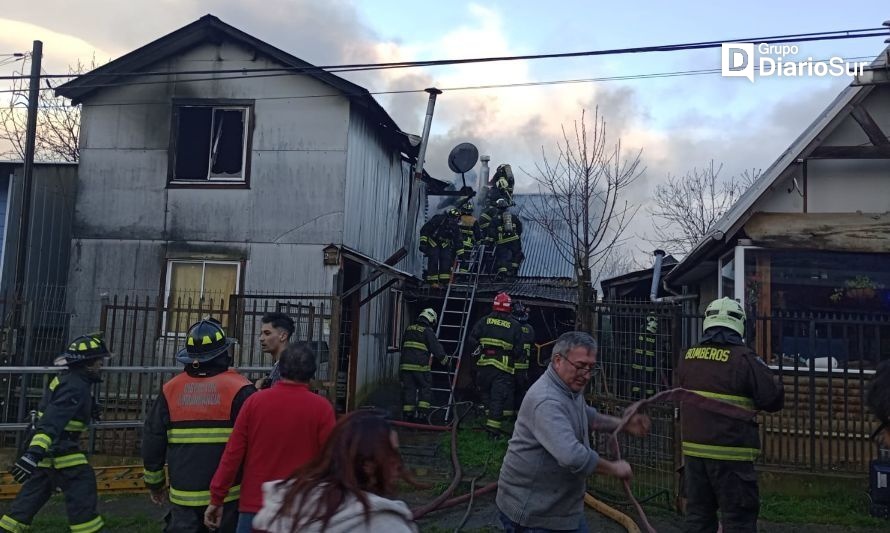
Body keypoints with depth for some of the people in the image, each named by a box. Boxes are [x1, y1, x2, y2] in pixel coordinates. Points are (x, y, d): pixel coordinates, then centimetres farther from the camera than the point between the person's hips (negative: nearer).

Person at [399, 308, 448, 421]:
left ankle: (407, 412, 9)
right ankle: (422, 411, -1)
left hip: (405, 364, 5)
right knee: (425, 388, 6)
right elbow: (436, 348, -4)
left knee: (408, 388, 10)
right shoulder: (428, 331, -4)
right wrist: (445, 360, 9)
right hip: (420, 365, -5)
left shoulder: (408, 329, 16)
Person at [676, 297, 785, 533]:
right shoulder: (743, 359, -14)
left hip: (693, 449, 6)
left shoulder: (687, 358, 5)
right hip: (730, 454, -5)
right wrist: (775, 381, 10)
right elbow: (774, 399, -10)